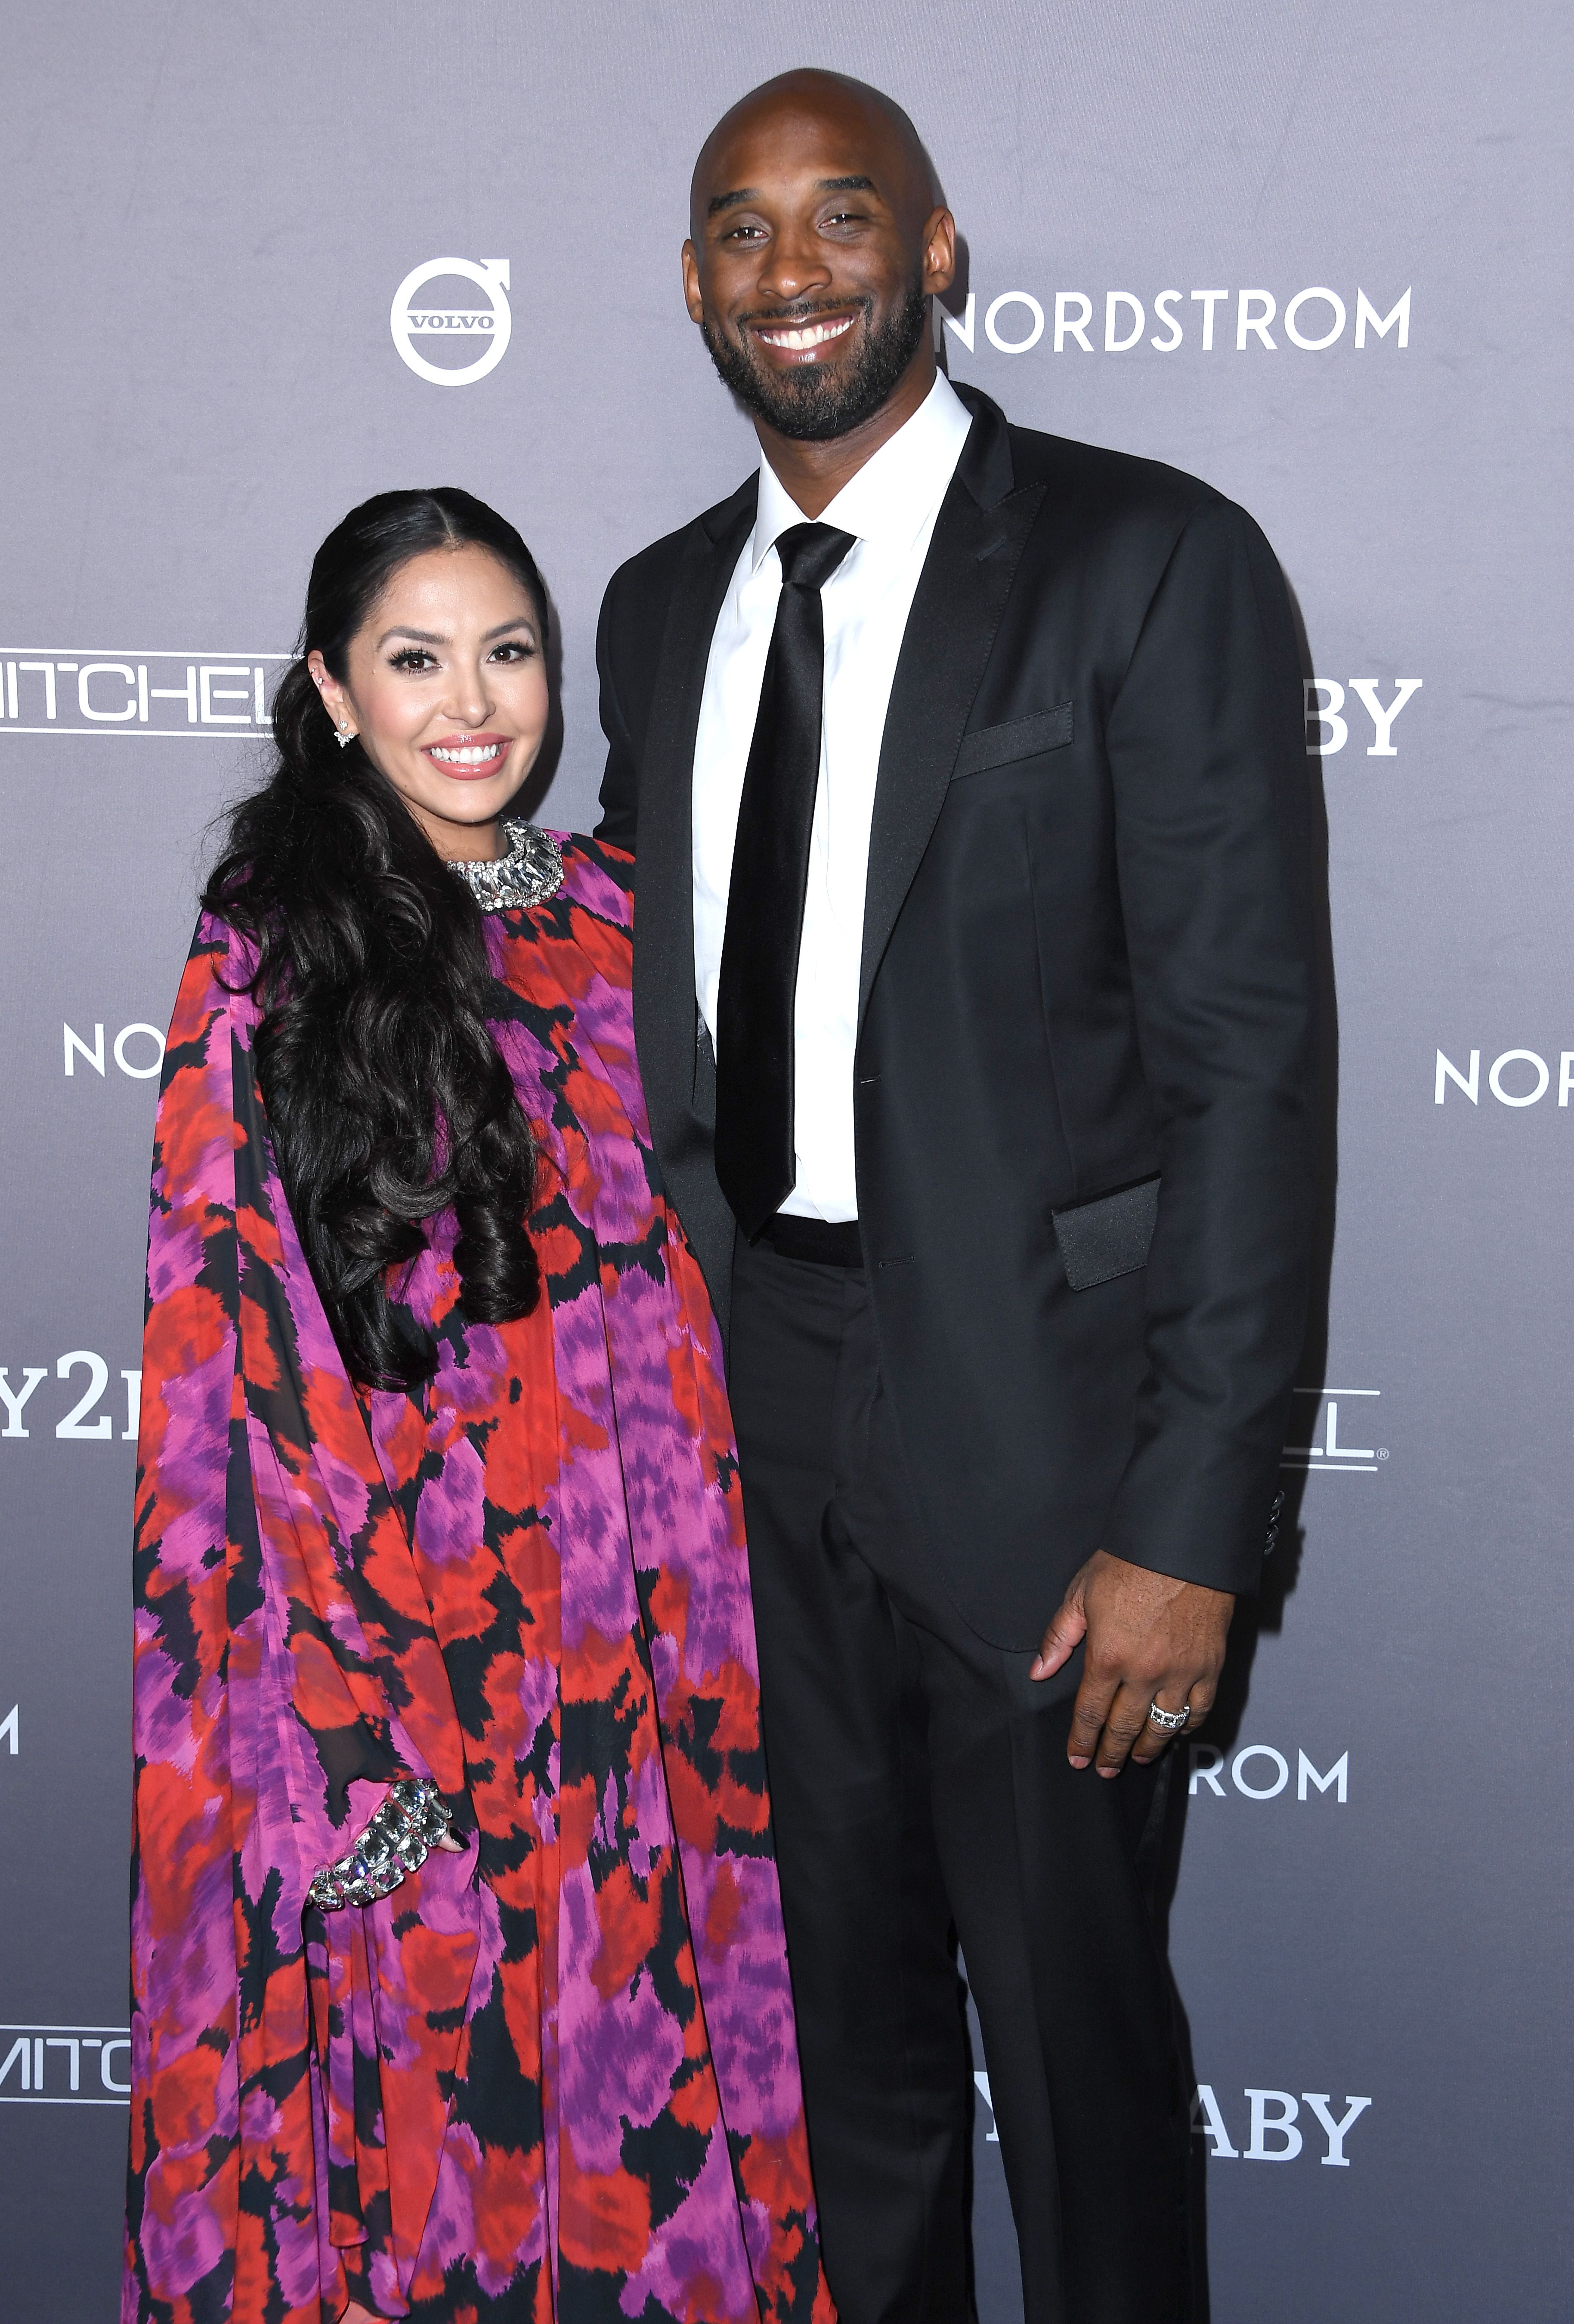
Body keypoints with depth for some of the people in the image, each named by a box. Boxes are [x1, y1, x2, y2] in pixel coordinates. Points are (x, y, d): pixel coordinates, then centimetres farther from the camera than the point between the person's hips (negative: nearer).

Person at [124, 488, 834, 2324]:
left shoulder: (609, 918, 7)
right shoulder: (265, 964, -7)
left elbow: (676, 1262, 12)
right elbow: (232, 1354, -10)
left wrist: (700, 1591, 8)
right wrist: (337, 1708, -14)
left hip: (629, 1603, 4)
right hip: (399, 1607, -4)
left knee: (633, 2017, 15)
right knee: (434, 2059, 8)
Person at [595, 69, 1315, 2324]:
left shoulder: (1152, 561, -10)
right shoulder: (661, 605, 10)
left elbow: (1246, 1054, -14)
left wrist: (1193, 1519, -17)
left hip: (1035, 1411, -5)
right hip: (761, 1410, 6)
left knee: (1071, 2017, 10)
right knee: (849, 1997, 20)